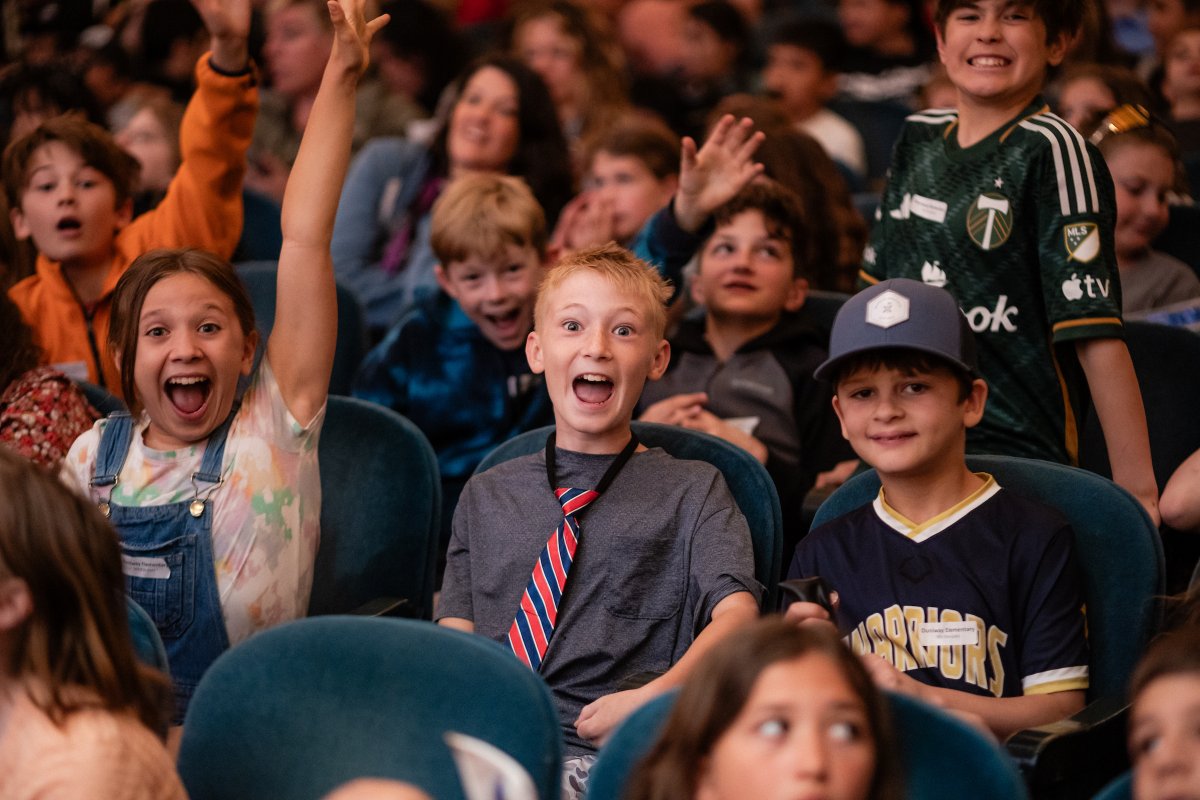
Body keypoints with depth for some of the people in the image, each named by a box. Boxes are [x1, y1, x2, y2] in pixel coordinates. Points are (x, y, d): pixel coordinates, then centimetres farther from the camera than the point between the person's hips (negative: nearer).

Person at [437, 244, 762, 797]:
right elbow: (454, 635, 15)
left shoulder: (692, 492, 12)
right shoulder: (487, 495, 23)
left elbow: (737, 613, -4)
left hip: (607, 754, -3)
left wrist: (652, 698, -21)